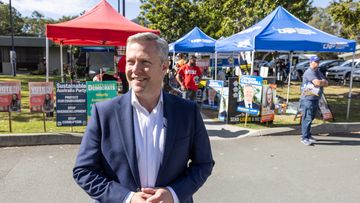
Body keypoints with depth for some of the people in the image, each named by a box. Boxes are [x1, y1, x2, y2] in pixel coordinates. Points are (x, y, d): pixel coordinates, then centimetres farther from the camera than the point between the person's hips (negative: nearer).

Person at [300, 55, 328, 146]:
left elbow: (326, 83, 11)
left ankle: (308, 135, 23)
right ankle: (304, 138, -5)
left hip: (316, 99, 9)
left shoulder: (319, 72, 19)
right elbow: (318, 83, -22)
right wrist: (324, 82, -1)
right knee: (307, 118, -9)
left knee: (311, 118, 14)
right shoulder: (309, 72, -11)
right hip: (308, 99, -9)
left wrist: (321, 82, -9)